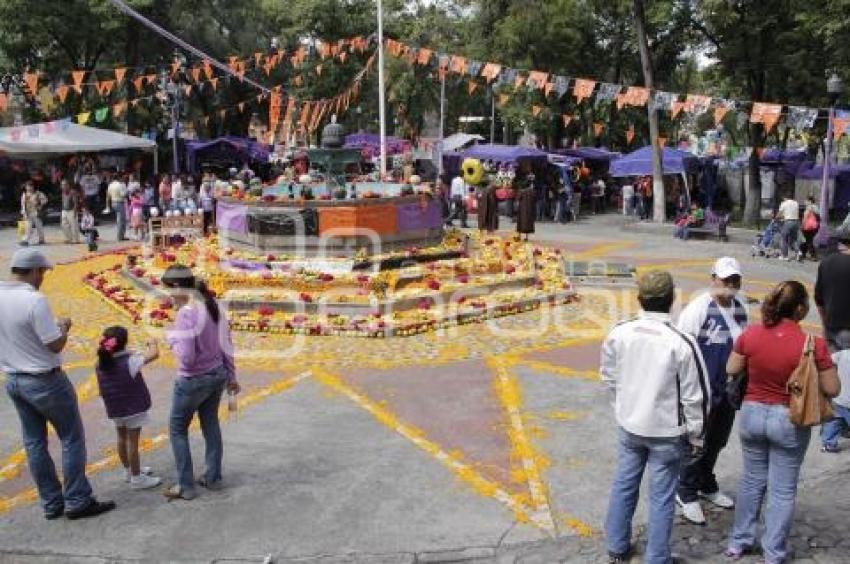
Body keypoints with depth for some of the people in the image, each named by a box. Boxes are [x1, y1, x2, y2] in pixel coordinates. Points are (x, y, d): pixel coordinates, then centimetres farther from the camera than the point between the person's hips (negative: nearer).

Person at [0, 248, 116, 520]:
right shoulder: (35, 300, -23)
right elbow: (56, 345, -20)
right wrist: (64, 327, -1)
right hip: (45, 381, -8)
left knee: (34, 442, 14)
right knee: (72, 438, 6)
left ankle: (51, 503, 24)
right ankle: (77, 502, 11)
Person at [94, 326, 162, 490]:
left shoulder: (100, 365, -3)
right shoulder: (130, 361, -21)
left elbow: (102, 390, 6)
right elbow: (154, 354, -23)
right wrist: (152, 344, -3)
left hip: (114, 409, 6)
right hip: (133, 408, -6)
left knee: (122, 439, 20)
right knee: (132, 441, 2)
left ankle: (129, 470, 36)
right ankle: (136, 478, 11)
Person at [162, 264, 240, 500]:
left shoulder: (186, 313, -24)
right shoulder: (213, 306, 0)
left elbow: (186, 356, -25)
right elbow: (226, 344, 6)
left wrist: (172, 338, -7)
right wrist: (231, 376, 15)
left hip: (194, 380, -7)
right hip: (217, 375, 7)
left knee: (177, 429, 11)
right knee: (211, 424, 20)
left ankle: (185, 486, 16)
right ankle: (213, 478, 30)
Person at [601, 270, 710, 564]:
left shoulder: (618, 333, -10)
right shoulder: (681, 342, -23)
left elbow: (609, 375, 6)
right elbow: (695, 395, -15)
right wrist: (696, 435, 0)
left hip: (629, 426, 4)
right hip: (667, 431, -4)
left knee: (623, 485, 19)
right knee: (661, 497, 9)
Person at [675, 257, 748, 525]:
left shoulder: (741, 309, 4)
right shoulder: (698, 308, -18)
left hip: (730, 390, 7)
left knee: (717, 442, 21)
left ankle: (707, 485, 41)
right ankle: (687, 493, 23)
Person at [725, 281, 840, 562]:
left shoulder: (750, 334, -10)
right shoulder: (813, 344, -20)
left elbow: (731, 370, 2)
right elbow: (832, 390, -12)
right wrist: (823, 360, 4)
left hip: (752, 413, 3)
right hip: (789, 421, -3)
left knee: (751, 480, 22)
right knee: (783, 490, 13)